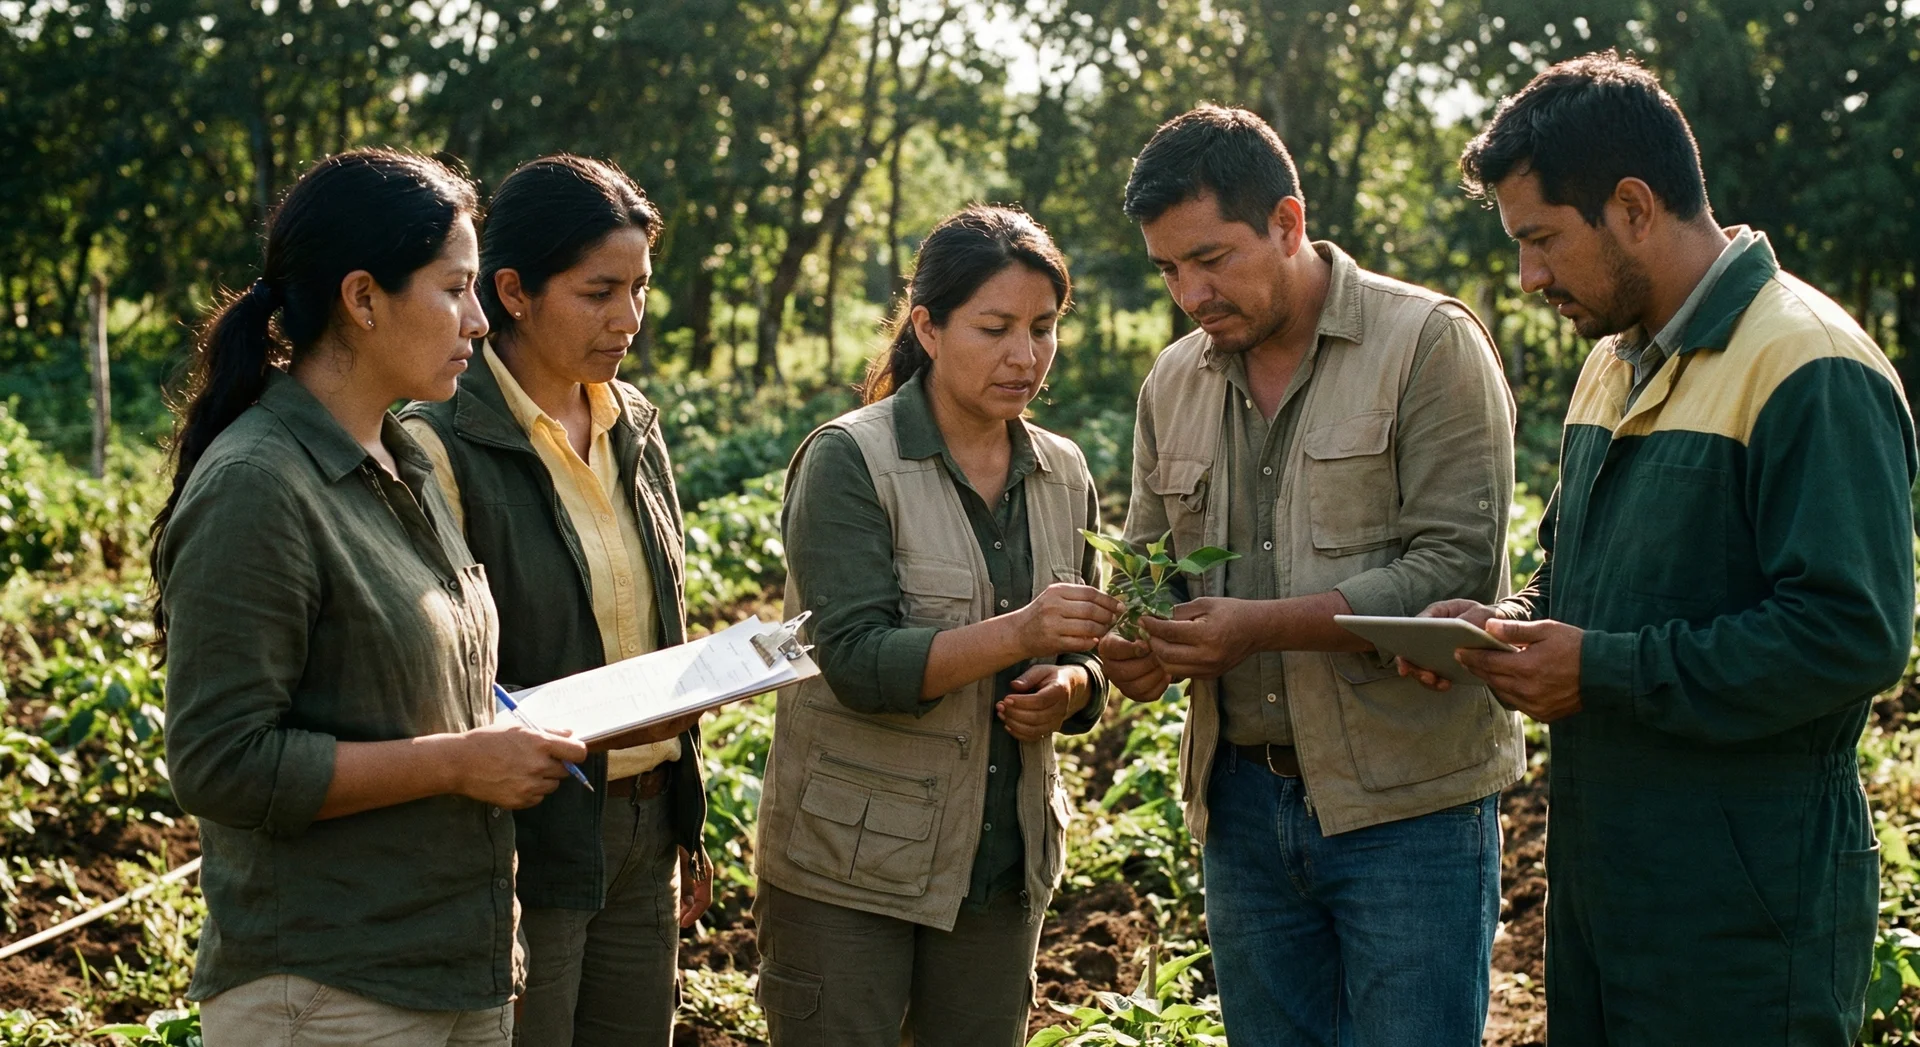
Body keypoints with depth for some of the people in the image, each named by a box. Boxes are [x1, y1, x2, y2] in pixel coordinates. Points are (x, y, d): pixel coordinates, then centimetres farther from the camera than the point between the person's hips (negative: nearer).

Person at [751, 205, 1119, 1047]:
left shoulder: (1062, 475, 6)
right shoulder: (849, 461, -10)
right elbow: (857, 662, -20)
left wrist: (1066, 688, -10)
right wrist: (1015, 634, -33)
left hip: (1003, 866, 5)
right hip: (852, 865, -5)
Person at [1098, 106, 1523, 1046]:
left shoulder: (1429, 344, -8)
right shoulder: (1174, 384, 11)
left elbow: (1455, 569, -16)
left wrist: (1263, 627, -24)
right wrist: (1134, 641, -5)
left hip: (1405, 802, -6)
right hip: (1243, 800, 6)